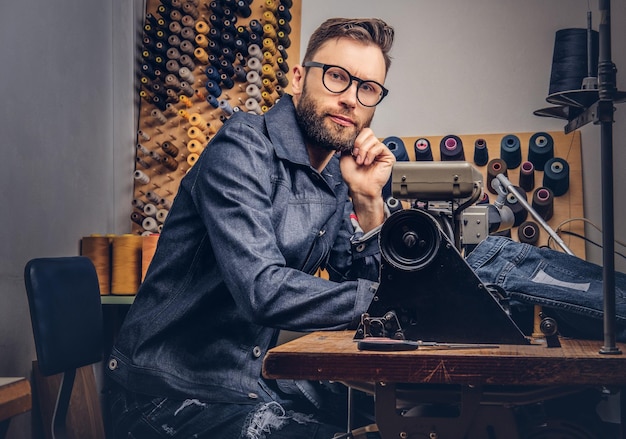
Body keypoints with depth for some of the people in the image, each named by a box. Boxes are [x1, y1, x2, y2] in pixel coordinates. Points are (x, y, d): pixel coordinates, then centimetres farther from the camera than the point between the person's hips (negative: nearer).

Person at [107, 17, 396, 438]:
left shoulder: (341, 173, 6)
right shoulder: (244, 147, -17)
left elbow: (364, 287, 5)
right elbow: (263, 289, -29)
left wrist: (368, 203, -9)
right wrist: (382, 297, -19)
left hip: (261, 380, 7)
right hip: (175, 392, -7)